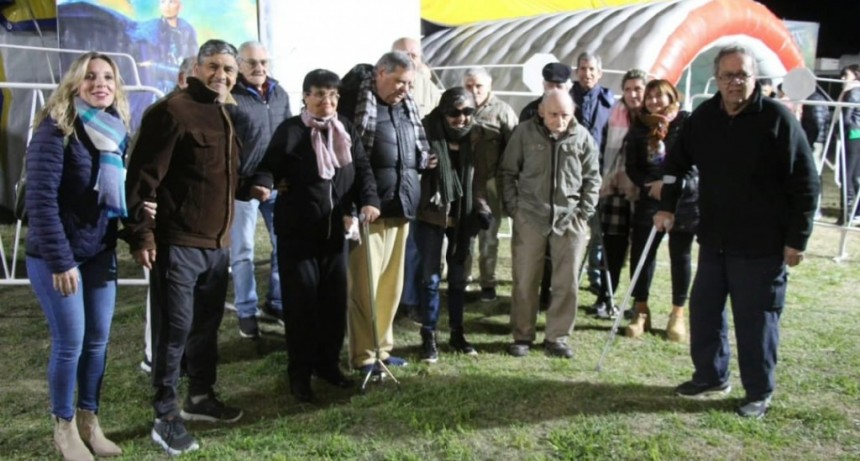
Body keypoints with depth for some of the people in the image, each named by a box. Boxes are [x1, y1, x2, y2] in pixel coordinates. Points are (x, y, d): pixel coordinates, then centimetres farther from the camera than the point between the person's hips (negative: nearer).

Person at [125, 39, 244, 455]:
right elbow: (143, 175, -16)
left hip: (217, 243, 8)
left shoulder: (225, 116, 16)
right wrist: (141, 234, -20)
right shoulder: (172, 110, -11)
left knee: (206, 325, 17)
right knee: (174, 329, -1)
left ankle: (201, 397, 33)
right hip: (178, 243, -8)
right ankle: (165, 417, 11)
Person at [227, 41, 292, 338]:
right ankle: (246, 313, 18)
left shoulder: (280, 94, 11)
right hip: (243, 186, -5)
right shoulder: (231, 98, -9)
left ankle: (276, 302, 27)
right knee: (242, 252, 6)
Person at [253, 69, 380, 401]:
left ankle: (328, 362, 28)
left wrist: (369, 199, -9)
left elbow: (362, 168, 8)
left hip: (335, 230, 5)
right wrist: (264, 184, -32)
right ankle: (300, 372, 15)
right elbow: (269, 166, -9)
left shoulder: (346, 129, 8)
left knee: (335, 299, 11)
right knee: (301, 301, 1)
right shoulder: (290, 130, -7)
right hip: (297, 231, -5)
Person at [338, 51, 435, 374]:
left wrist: (425, 160, 7)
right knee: (365, 281, -3)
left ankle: (382, 347, 26)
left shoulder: (407, 107, 17)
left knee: (391, 281, 13)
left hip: (400, 203, 8)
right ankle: (363, 355, 8)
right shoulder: (355, 100, -6)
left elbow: (417, 148, 29)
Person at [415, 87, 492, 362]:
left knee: (458, 276, 13)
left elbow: (478, 177, 8)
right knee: (431, 277, 1)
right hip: (431, 215, -4)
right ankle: (429, 336, 12)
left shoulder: (474, 137, 3)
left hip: (462, 216, 4)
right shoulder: (429, 132, -10)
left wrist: (481, 208, 1)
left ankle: (456, 332, 26)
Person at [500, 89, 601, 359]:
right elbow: (508, 172, 4)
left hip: (569, 219, 1)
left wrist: (584, 212, 1)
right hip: (529, 217, -1)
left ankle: (557, 337, 18)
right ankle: (522, 336, 18)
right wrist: (514, 208, -2)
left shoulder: (582, 136, 1)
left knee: (567, 282, 5)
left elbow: (592, 178, 9)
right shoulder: (525, 132, -1)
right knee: (525, 281, 5)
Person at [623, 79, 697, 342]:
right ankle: (641, 311, 16)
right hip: (649, 201, 3)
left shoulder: (688, 123, -5)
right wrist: (649, 184, -16)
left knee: (680, 256, 8)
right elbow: (632, 167, 3)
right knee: (641, 253, 1)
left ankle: (678, 315, 21)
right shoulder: (639, 128, 5)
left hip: (684, 200, -2)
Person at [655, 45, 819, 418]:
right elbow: (676, 163, 18)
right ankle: (711, 376, 32)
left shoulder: (777, 118, -12)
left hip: (761, 245, -5)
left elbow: (805, 184, -11)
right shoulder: (703, 117, 3)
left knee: (756, 319, 4)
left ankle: (759, 393, 22)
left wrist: (797, 239, -12)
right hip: (714, 240, 6)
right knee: (704, 309, 13)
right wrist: (667, 206, 9)